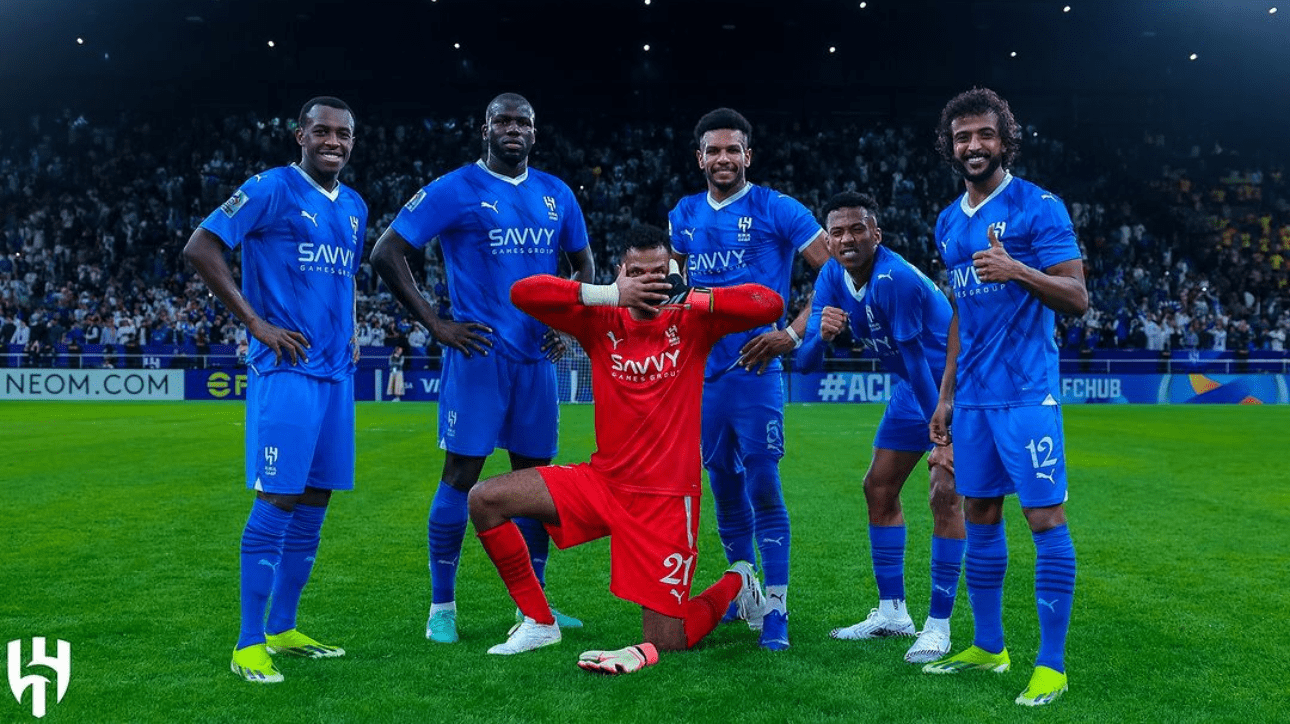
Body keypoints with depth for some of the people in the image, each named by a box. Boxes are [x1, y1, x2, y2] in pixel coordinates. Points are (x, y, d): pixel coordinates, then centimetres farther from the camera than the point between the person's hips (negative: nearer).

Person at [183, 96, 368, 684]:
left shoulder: (355, 206, 16)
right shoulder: (272, 189, -6)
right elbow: (200, 248, -11)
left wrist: (349, 333, 14)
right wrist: (258, 323, -13)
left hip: (336, 371, 8)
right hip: (287, 368, -7)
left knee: (313, 502, 10)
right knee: (278, 499, -9)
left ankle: (282, 630, 21)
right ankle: (249, 645, 0)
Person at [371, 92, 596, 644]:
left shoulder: (556, 195, 12)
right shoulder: (455, 190, -5)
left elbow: (583, 265, 24)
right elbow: (386, 252, -6)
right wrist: (435, 325, -10)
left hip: (536, 356, 5)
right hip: (479, 352, -5)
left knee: (535, 473, 9)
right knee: (462, 473, -4)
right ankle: (442, 606, 8)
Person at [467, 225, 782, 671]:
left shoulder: (692, 321, -4)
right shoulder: (601, 321, -1)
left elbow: (770, 305, -15)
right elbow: (522, 293, -14)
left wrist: (692, 297, -22)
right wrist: (610, 294, -22)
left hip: (668, 496, -3)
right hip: (603, 481, 3)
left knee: (666, 642, -4)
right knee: (485, 499, -9)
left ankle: (736, 584, 28)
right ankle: (539, 623, 5)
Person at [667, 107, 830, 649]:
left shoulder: (776, 210, -5)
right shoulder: (685, 215, 11)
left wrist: (794, 333, -16)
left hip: (755, 369, -5)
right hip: (704, 372, 5)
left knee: (763, 488, -6)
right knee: (724, 487, 14)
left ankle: (775, 610, 2)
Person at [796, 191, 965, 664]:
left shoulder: (896, 279, -29)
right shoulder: (832, 277, -7)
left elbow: (915, 361, -27)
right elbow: (804, 362, -8)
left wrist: (942, 435, -25)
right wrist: (822, 335, -31)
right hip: (914, 389, 8)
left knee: (945, 494, -17)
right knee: (879, 489, 8)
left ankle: (938, 626, -8)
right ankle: (892, 613, 19)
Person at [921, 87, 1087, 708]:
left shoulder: (1040, 207, -6)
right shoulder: (949, 223, 14)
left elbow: (1077, 300, -11)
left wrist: (1018, 271, -28)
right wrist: (946, 394, 18)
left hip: (1027, 392, -7)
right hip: (972, 395, 7)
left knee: (1046, 519, -5)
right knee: (980, 517, 12)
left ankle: (1051, 665, 3)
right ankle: (988, 646, 24)